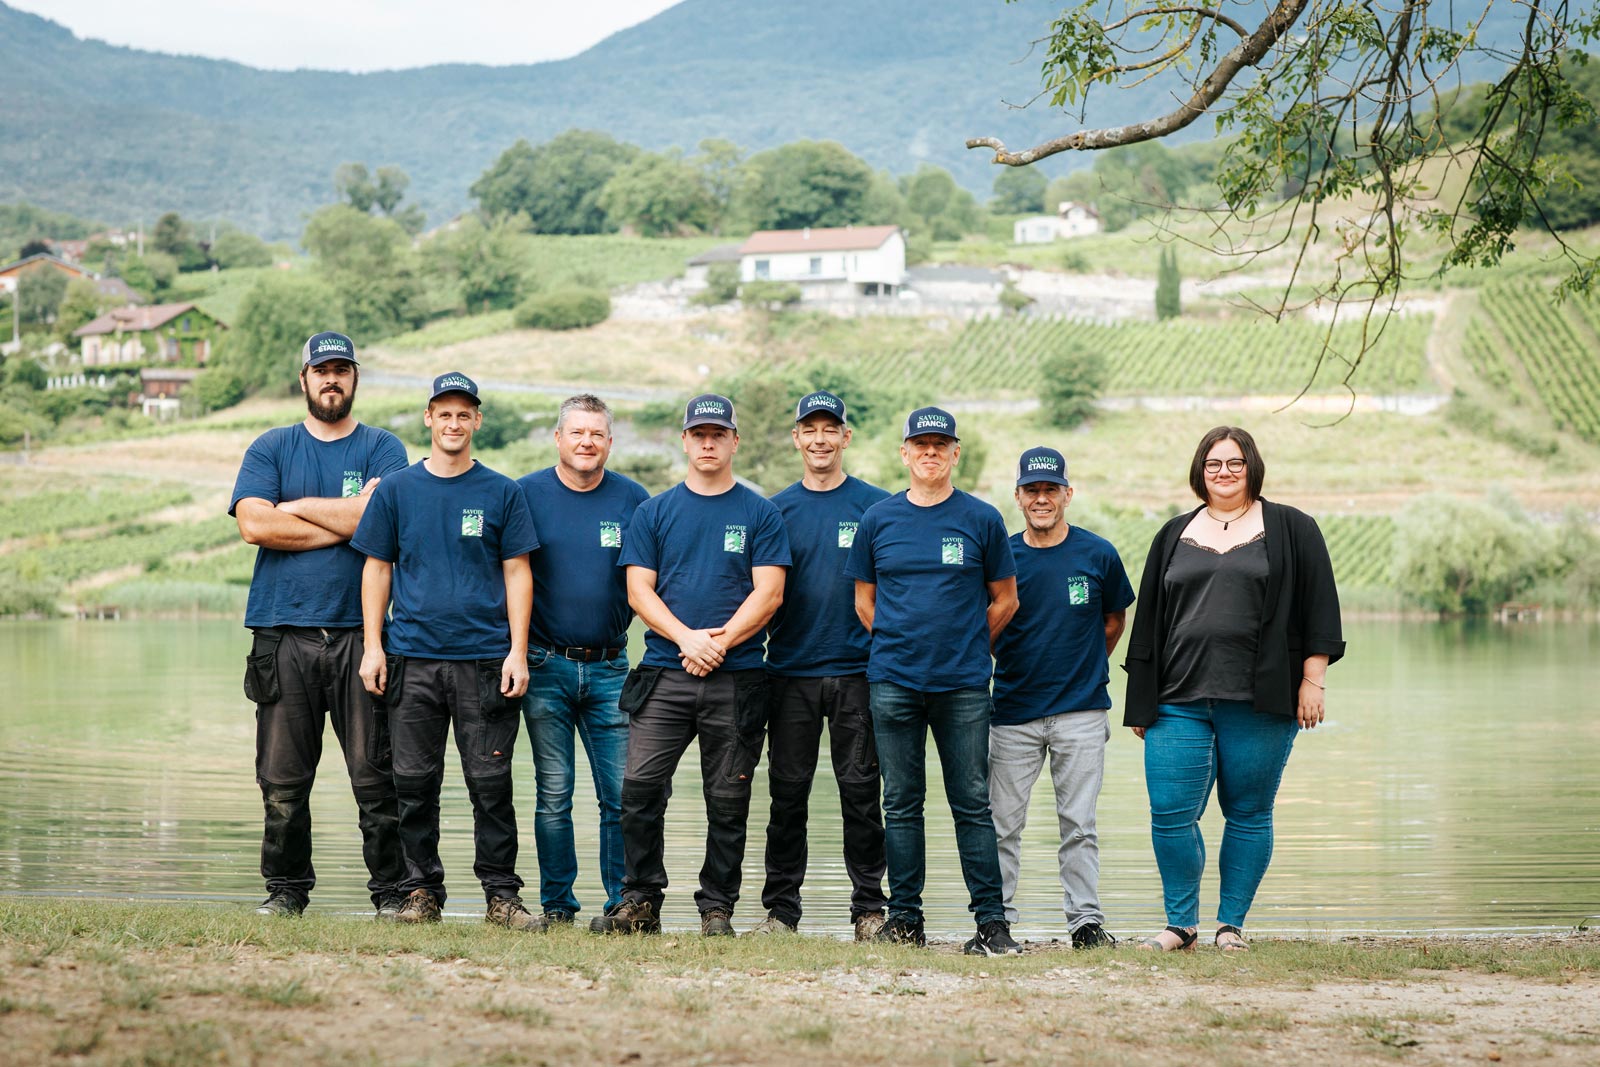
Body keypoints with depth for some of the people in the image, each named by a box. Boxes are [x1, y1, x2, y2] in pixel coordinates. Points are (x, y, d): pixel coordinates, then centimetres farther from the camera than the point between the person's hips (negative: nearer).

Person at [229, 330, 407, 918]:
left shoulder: (382, 448, 10)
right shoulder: (270, 449, 13)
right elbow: (255, 525, -4)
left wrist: (297, 506, -1)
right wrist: (345, 521, -5)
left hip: (359, 633, -1)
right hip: (283, 634, 1)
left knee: (376, 775, -3)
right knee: (283, 778, 2)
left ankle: (392, 891, 3)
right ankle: (286, 888, 12)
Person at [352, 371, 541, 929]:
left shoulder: (501, 492, 7)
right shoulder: (397, 490, 9)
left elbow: (517, 574, 6)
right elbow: (377, 569, 11)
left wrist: (517, 652, -3)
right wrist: (372, 647, 2)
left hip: (485, 660, -1)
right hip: (412, 657, 1)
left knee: (491, 782, -3)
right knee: (415, 782, 3)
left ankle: (501, 894, 3)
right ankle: (421, 890, 12)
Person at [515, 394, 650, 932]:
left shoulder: (633, 499, 5)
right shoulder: (527, 495, 2)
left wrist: (623, 616, 0)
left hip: (610, 666, 1)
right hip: (546, 667, -1)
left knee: (621, 794, -2)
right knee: (553, 793, 2)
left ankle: (623, 902, 5)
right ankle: (556, 904, 9)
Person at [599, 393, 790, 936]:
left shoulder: (760, 514, 7)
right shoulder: (654, 513, 11)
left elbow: (769, 592, -1)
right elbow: (639, 589, 4)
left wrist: (719, 643, -12)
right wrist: (687, 638, -11)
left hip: (737, 680, -1)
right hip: (664, 675, 1)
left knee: (728, 799, 2)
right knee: (640, 785, -10)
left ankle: (717, 907, 10)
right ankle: (641, 901, 1)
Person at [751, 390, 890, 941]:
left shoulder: (875, 505, 4)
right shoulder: (777, 509, 9)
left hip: (857, 670, -2)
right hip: (791, 670, 2)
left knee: (860, 790, 0)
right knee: (788, 792, 4)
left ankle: (869, 908, 7)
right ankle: (781, 909, 10)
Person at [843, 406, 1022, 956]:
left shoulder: (982, 519, 4)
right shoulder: (879, 519, 8)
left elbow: (1005, 600, 11)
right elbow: (864, 600, 15)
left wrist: (968, 648, 9)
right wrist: (899, 644, 9)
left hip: (963, 684, -1)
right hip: (894, 681, 1)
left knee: (972, 804, -2)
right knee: (901, 804, 4)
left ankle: (992, 920, 1)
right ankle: (904, 918, 10)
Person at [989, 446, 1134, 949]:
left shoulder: (1098, 555, 1)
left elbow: (1114, 620, 15)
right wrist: (1009, 665, 4)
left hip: (1082, 711, -1)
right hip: (1013, 711, 1)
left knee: (1078, 823, 1)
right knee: (1002, 823, 1)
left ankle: (1086, 920, 7)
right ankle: (997, 920, 8)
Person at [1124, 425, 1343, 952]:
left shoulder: (1291, 530, 7)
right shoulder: (1175, 536, 16)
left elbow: (1319, 609, 4)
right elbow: (1148, 623, 16)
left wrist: (1312, 680, -5)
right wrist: (1141, 703, 11)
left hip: (1258, 704, -2)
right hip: (1181, 702, 2)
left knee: (1248, 815, 2)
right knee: (1170, 815, -5)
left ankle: (1232, 924, 13)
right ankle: (1181, 924, 8)